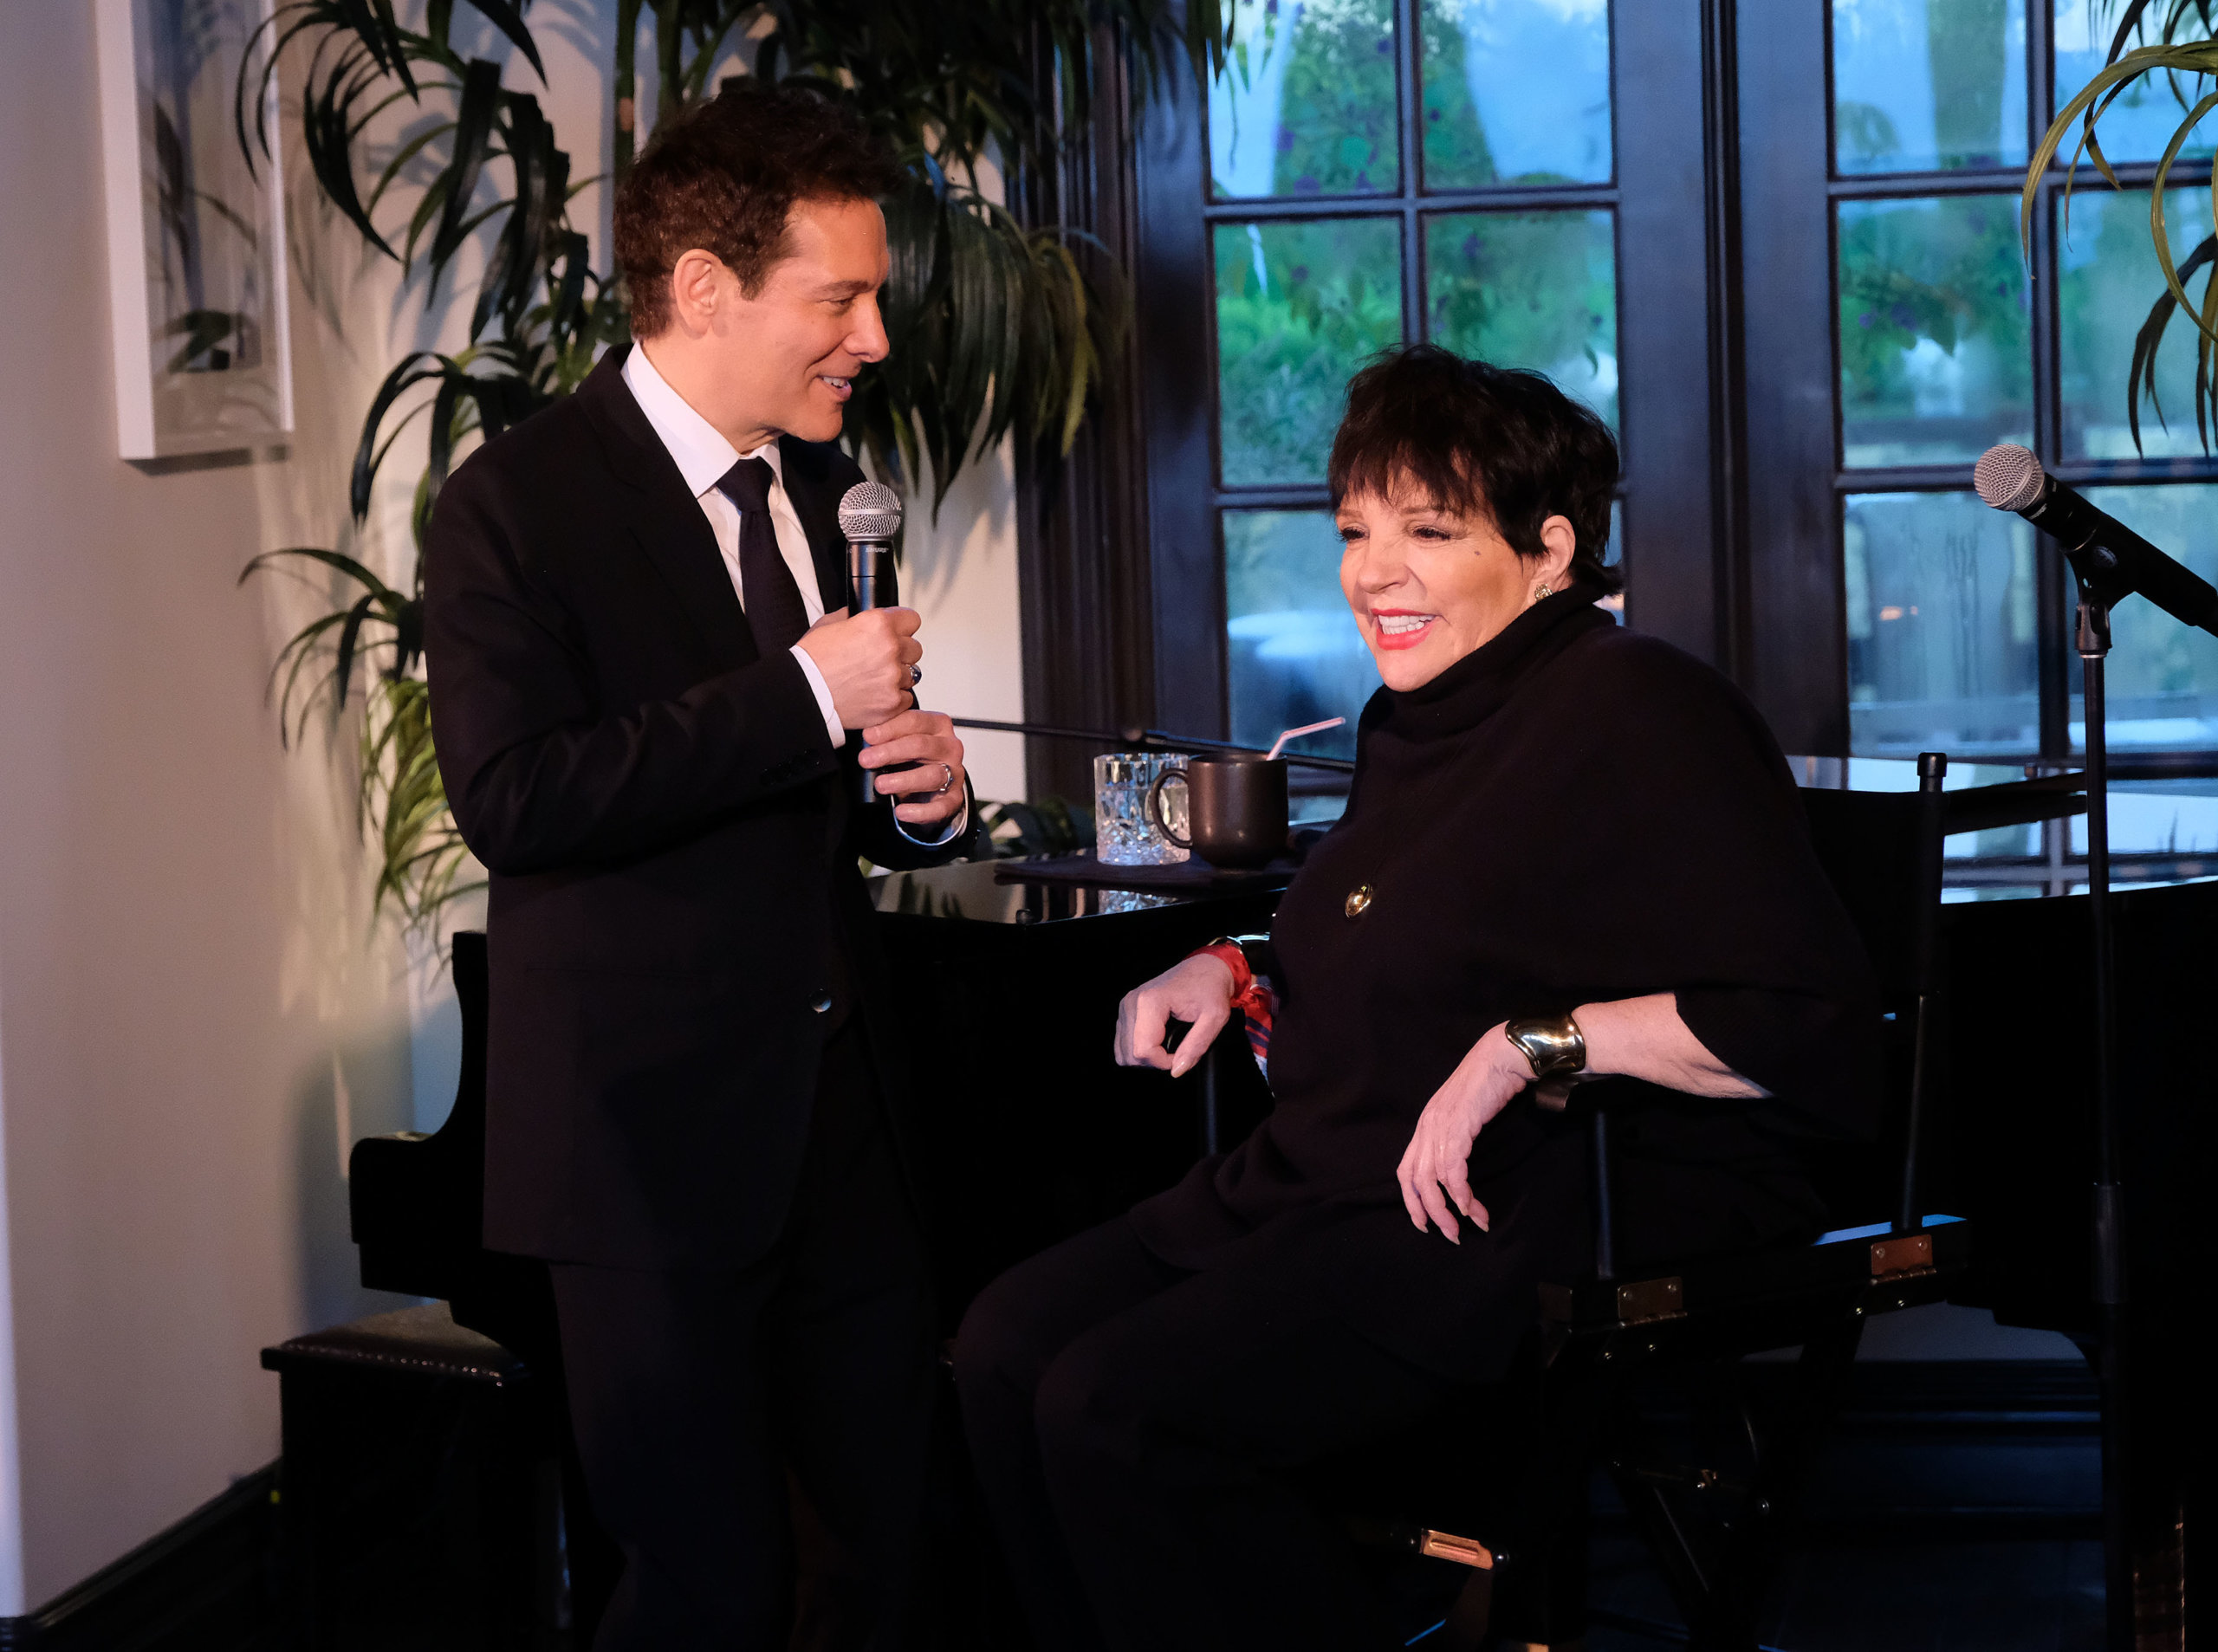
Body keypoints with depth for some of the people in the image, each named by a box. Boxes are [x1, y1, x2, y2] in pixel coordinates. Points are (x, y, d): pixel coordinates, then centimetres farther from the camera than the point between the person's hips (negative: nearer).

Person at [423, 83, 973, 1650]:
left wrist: (926, 796, 0)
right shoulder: (518, 503, -9)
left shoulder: (825, 488, 14)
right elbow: (511, 800, -21)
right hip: (652, 1125, -6)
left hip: (840, 1111, 7)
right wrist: (804, 693, -21)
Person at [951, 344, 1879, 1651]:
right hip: (1320, 1191, 10)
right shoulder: (1410, 722, 17)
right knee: (1009, 1347, -7)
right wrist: (1240, 972, 15)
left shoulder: (1638, 714, -12)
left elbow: (1815, 1024, -22)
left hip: (1528, 1225, -9)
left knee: (1115, 1409, -24)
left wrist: (1534, 1046, -24)